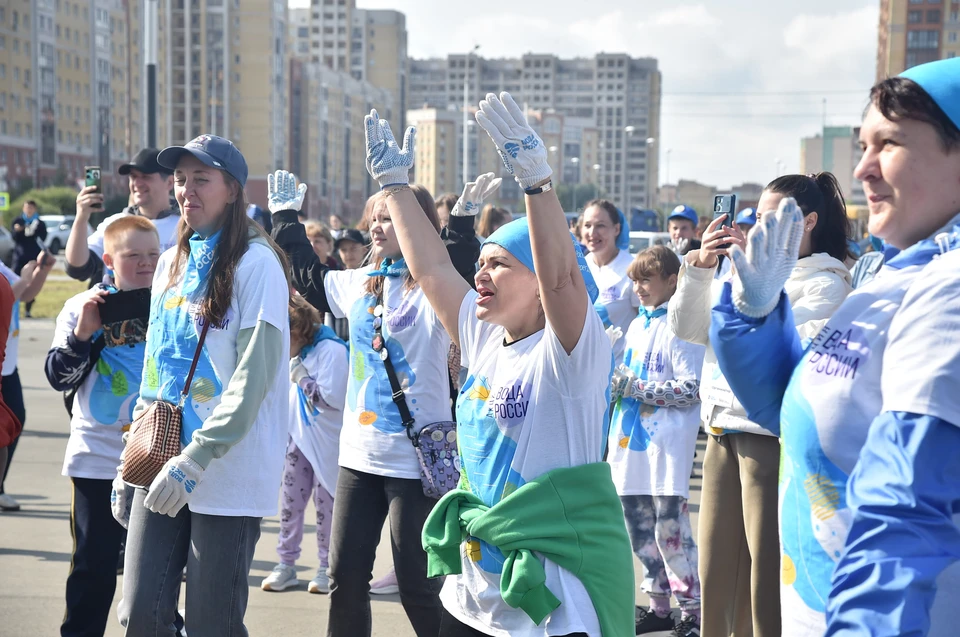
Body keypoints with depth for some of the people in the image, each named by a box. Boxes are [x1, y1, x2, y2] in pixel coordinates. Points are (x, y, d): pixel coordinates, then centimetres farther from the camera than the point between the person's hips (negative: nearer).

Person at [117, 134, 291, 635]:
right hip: (162, 471, 6)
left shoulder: (255, 264, -8)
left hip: (228, 473, -6)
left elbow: (253, 374, -15)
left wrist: (195, 459, -21)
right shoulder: (171, 263, 14)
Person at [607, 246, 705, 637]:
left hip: (667, 446, -8)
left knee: (670, 529, -7)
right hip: (632, 444, 8)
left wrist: (637, 387, -16)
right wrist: (616, 384, 6)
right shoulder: (636, 326, 16)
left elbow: (692, 388, -16)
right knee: (639, 530, 12)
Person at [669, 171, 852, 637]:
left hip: (773, 434, -6)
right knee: (717, 575, 11)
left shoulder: (826, 282, -2)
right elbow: (686, 328, 10)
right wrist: (701, 265, -3)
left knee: (768, 580, -2)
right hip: (724, 432, 6)